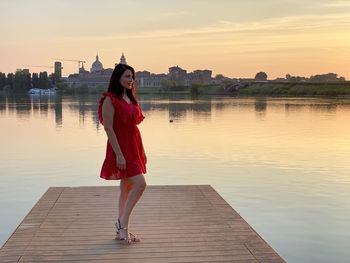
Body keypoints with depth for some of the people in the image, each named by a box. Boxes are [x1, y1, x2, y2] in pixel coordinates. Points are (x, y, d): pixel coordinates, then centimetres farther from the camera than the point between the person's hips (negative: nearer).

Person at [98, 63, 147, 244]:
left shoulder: (130, 98, 15)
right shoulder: (110, 99, -11)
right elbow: (108, 128, -16)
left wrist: (142, 151, 16)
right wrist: (119, 154, -21)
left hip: (133, 148, 9)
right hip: (121, 148, -9)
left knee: (127, 188, 10)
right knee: (140, 183, -16)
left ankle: (122, 230, 19)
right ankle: (122, 222, -2)